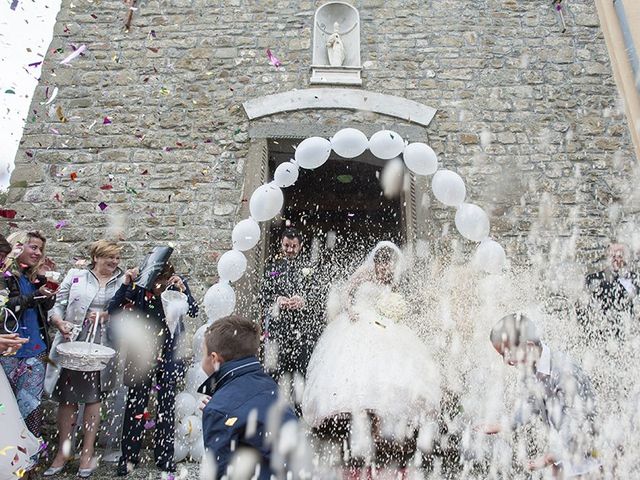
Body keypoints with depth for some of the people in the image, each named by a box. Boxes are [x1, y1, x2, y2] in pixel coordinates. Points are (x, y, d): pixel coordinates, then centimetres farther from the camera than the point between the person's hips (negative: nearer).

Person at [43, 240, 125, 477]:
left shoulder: (122, 282, 7)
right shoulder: (76, 276, 4)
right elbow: (58, 306, 2)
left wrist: (108, 315, -12)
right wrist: (60, 323, -16)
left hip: (103, 348, 0)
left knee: (93, 397, 8)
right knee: (67, 397, 7)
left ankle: (87, 453, 20)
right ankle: (62, 452, 23)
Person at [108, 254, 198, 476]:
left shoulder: (177, 283, -12)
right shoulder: (138, 284, -13)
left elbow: (194, 311, -17)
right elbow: (113, 311, -14)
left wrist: (182, 289, -34)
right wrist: (125, 284, -27)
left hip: (169, 354, 1)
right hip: (141, 353, 0)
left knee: (167, 405, 10)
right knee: (135, 404, 7)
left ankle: (164, 456, 27)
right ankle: (129, 456, 26)